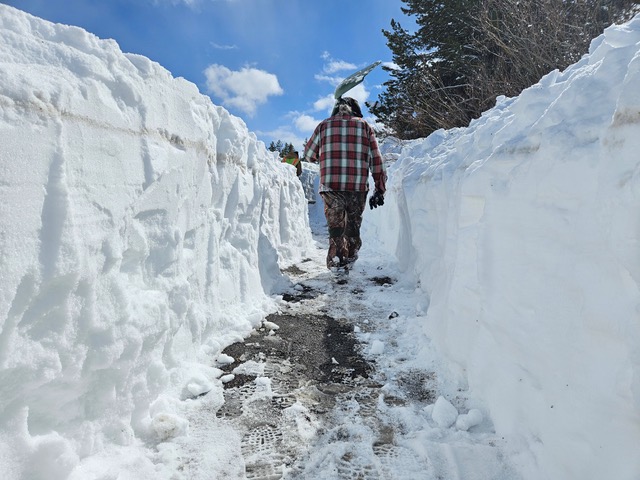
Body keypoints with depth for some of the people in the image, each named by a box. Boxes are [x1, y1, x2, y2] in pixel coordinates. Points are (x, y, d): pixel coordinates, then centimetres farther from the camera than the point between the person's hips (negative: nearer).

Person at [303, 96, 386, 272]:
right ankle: (350, 259, 25)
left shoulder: (324, 125, 9)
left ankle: (337, 261, 8)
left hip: (331, 187, -1)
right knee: (353, 226, 18)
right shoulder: (364, 126, 10)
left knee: (336, 226, 12)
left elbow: (309, 154, 17)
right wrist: (380, 189, 9)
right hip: (358, 188, 1)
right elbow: (376, 159, 6)